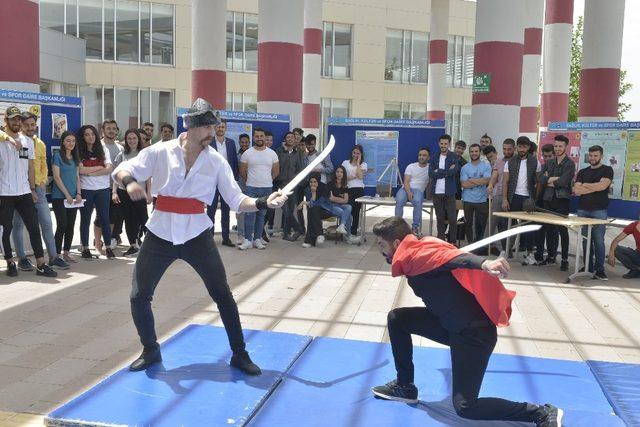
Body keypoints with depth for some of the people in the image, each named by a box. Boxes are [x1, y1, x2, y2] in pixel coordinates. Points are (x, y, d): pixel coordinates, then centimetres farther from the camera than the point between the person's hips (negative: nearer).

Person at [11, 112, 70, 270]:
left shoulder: (40, 144, 12)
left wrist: (43, 181, 7)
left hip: (38, 188, 4)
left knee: (47, 222, 4)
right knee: (18, 224, 4)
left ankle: (53, 256, 11)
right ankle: (21, 258, 12)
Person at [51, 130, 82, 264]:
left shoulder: (75, 157, 15)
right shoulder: (57, 156, -4)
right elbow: (56, 177, -9)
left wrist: (78, 194, 1)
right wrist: (67, 194, -12)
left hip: (73, 198, 6)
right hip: (60, 197, -6)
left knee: (71, 226, 6)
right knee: (62, 225, -8)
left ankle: (66, 253, 14)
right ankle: (57, 254, -1)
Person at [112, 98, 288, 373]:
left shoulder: (216, 161, -3)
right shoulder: (160, 152, -5)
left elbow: (237, 201, -5)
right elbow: (120, 171, -6)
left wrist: (263, 203, -24)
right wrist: (130, 181, -29)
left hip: (196, 235, 0)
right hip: (160, 234, 0)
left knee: (223, 295, 2)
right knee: (139, 297, 3)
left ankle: (239, 354, 19)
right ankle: (150, 351, 29)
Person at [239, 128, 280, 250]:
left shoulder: (272, 153, 3)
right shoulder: (247, 153, -2)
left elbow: (276, 171, 11)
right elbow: (242, 171, 5)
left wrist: (267, 181, 12)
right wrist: (250, 181, 11)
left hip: (267, 188, 2)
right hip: (251, 188, -2)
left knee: (261, 215, 8)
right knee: (249, 213, -6)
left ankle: (257, 239, 14)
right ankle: (248, 240, -2)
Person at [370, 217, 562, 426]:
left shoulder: (413, 255, -16)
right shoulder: (414, 255, 10)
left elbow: (450, 256, -32)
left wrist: (483, 263, -51)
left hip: (473, 333, -9)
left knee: (465, 407, -9)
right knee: (397, 318, 11)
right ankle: (405, 386, 23)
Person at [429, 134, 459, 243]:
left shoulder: (454, 157, 2)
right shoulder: (434, 158, 9)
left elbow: (454, 171, -15)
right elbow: (431, 174, -5)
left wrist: (439, 172, -10)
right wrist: (447, 171, -10)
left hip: (449, 193, -2)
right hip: (436, 192, 3)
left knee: (452, 219, -3)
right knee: (440, 218, 9)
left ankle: (452, 242, 6)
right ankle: (440, 241, 16)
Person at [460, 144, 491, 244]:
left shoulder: (486, 166, 3)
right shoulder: (465, 168, 3)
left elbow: (486, 180, -12)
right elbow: (464, 184, -8)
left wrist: (471, 180, -8)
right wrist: (479, 182, -10)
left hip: (482, 200, 0)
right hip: (468, 200, 1)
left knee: (481, 224, 5)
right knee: (468, 223, 5)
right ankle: (470, 243, 15)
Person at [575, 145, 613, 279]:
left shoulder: (607, 170, 5)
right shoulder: (582, 172, 14)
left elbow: (603, 185, -12)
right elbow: (577, 191, 3)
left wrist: (584, 185, 0)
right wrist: (595, 187, -5)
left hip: (599, 211, -3)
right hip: (583, 210, 3)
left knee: (599, 241, -6)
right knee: (585, 241, 5)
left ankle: (599, 270, 0)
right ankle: (588, 268, 13)